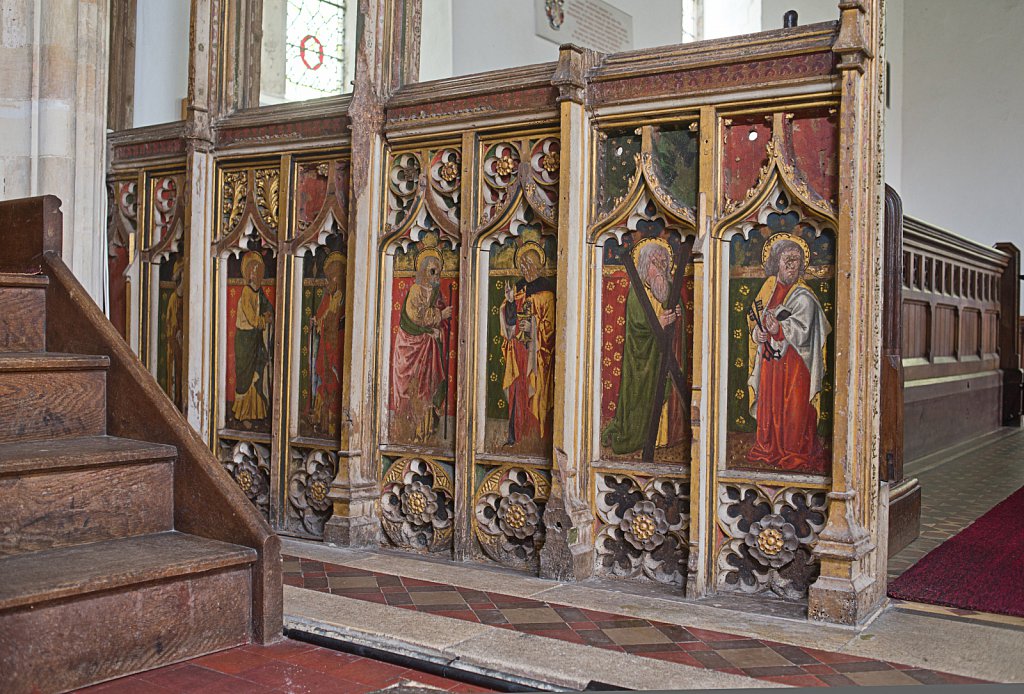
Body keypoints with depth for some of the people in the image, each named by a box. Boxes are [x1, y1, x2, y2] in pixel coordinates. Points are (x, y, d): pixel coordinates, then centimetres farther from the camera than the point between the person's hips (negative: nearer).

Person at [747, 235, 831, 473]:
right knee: (770, 405, 11)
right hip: (770, 360, 6)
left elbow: (802, 332, -17)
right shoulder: (769, 289, 11)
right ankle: (770, 449, 22)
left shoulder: (803, 297, -7)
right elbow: (758, 323, 16)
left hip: (794, 362, -6)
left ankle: (795, 453, 8)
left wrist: (778, 328, -30)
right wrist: (758, 333, -5)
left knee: (794, 407, -2)